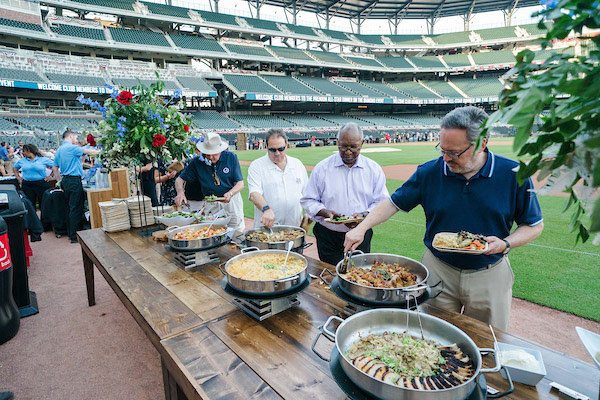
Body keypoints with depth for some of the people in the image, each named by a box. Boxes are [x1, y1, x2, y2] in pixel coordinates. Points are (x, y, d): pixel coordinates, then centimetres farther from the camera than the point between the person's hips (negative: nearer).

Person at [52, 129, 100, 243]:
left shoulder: (59, 150, 17)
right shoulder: (71, 148, -11)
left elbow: (54, 167, 21)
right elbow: (88, 151, -9)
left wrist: (60, 182, 23)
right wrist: (99, 151, 8)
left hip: (66, 181, 10)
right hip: (74, 180, -10)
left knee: (70, 208, 14)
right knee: (76, 209, -7)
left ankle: (70, 233, 20)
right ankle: (75, 236, -6)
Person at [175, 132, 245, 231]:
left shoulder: (231, 157, -10)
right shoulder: (197, 162, -7)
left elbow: (240, 183, -9)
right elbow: (180, 179, 0)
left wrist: (230, 194, -28)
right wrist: (180, 193, -21)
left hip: (232, 201, -1)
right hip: (210, 204, 1)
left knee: (236, 232, 4)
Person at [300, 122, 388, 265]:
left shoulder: (374, 169, 3)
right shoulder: (322, 168, -1)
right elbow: (308, 201, 1)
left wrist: (364, 216, -16)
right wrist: (325, 212, -17)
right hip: (329, 238, -1)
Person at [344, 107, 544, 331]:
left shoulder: (513, 175, -12)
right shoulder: (429, 172, -10)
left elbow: (534, 225, -1)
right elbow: (393, 203, -3)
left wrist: (505, 244, -20)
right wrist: (362, 228, -14)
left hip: (489, 277, 0)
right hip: (438, 270, 1)